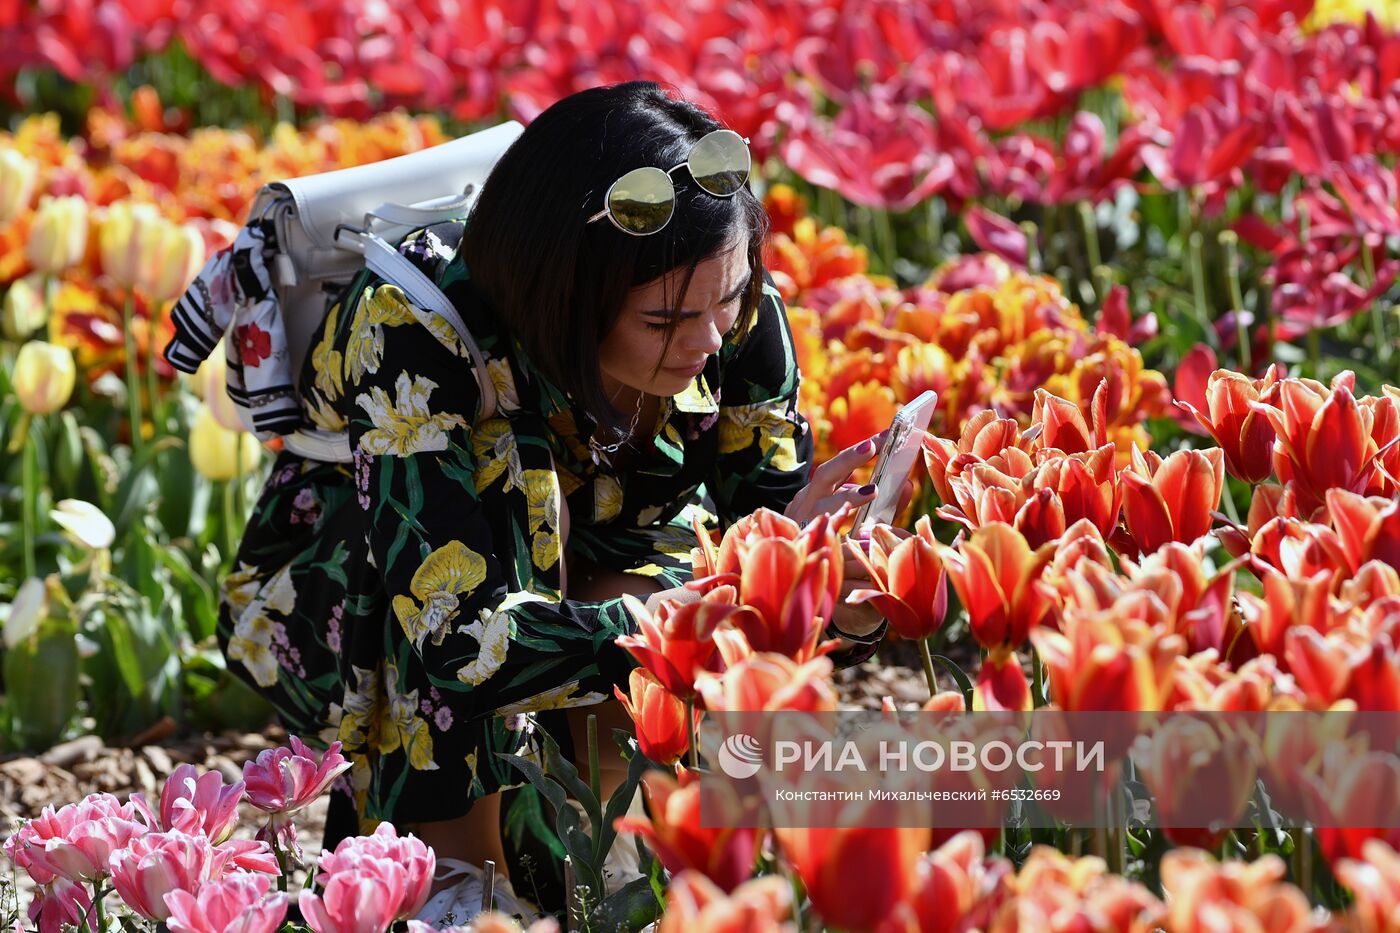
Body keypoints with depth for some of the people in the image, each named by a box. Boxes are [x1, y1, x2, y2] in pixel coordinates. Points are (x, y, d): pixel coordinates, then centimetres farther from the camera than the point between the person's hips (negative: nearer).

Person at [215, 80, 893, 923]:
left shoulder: (738, 317, -22)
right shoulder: (410, 330, -36)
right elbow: (463, 643, -42)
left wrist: (849, 603, -38)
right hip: (348, 596, -3)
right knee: (504, 471, -33)